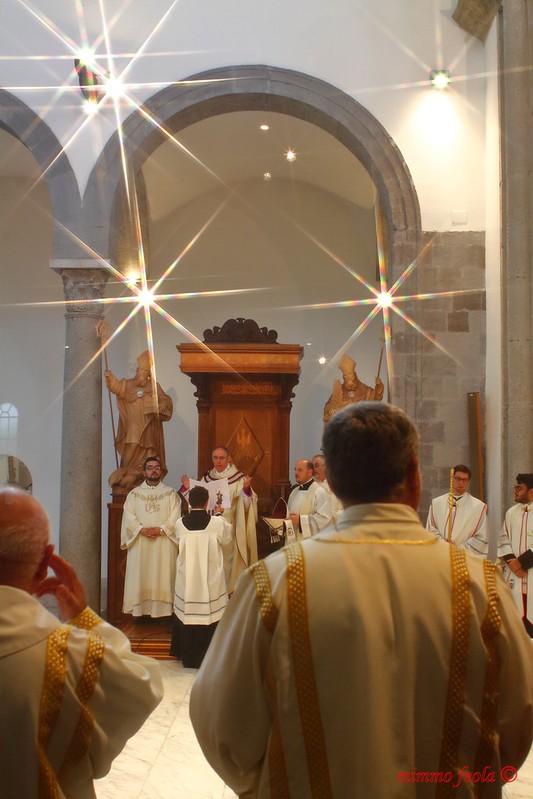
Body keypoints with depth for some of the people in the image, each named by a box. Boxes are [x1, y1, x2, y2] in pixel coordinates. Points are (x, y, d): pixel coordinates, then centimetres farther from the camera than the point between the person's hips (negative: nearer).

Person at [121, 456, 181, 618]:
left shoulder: (171, 493, 8)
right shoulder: (134, 494, 11)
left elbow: (175, 518, -1)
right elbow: (129, 517, 0)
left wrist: (161, 529, -15)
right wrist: (141, 529, -15)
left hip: (164, 543, -1)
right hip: (139, 543, 1)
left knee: (163, 577, -3)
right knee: (139, 577, 0)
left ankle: (163, 610, 2)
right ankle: (140, 610, 7)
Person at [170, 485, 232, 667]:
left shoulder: (180, 523, -6)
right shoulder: (218, 523, -11)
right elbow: (227, 544, 6)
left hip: (186, 581, 2)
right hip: (211, 582, -2)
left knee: (187, 615, 11)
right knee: (210, 616, 7)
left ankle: (188, 657, 21)